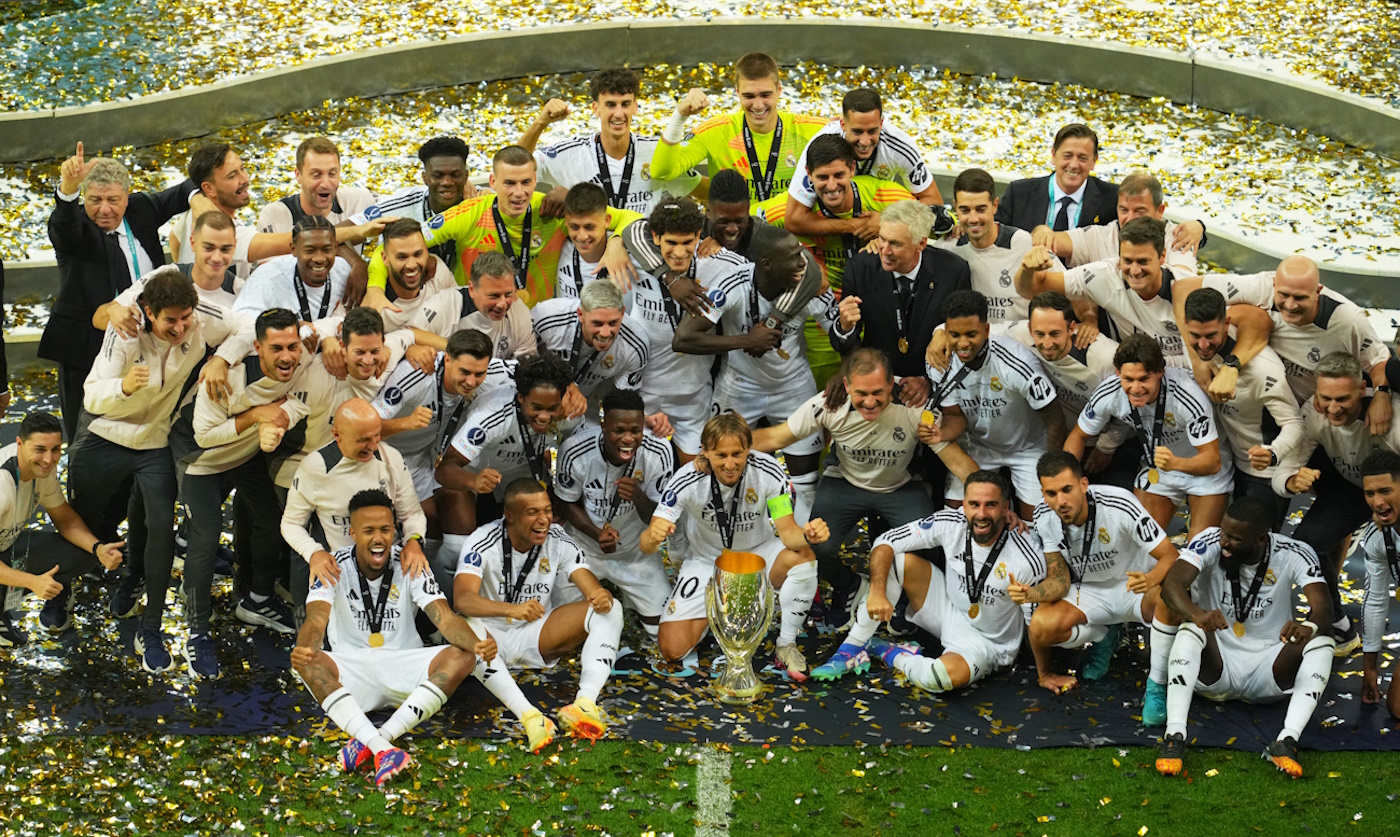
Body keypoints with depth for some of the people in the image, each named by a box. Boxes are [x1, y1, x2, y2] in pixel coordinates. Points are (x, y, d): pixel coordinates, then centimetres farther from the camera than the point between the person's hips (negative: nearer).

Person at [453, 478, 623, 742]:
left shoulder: (558, 540, -8)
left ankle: (585, 702, -40)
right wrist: (512, 609, -52)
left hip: (536, 635, 4)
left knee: (610, 610, -19)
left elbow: (595, 590, -13)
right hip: (491, 634, -4)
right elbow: (461, 599, -34)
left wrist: (603, 598, -40)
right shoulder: (483, 544, -18)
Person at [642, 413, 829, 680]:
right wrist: (653, 537, -51)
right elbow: (646, 546, -25)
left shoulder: (769, 472, -25)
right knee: (673, 648, -15)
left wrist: (806, 535, -45)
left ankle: (786, 646, -12)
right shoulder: (687, 480, -27)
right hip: (706, 561, 0)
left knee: (803, 557, -33)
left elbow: (787, 532, -21)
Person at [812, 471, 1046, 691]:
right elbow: (884, 542, -14)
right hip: (949, 612, 4)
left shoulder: (1027, 558, -27)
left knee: (944, 676, -38)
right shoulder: (950, 523, -17)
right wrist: (877, 592, -23)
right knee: (898, 560, -17)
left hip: (988, 643, -4)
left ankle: (888, 653, -4)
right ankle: (851, 650, -6)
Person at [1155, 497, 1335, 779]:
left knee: (1322, 643, -25)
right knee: (1191, 629, -31)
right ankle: (1174, 735, -41)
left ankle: (1286, 741, -38)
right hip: (1214, 667, -1)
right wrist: (1196, 614, -50)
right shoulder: (1210, 543, -13)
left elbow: (1323, 607, -22)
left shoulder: (1294, 555, -10)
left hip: (1268, 669, 1)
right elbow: (1171, 585, -27)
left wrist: (1308, 625, -47)